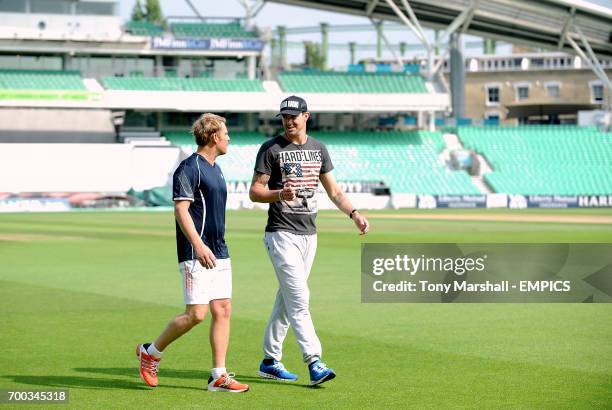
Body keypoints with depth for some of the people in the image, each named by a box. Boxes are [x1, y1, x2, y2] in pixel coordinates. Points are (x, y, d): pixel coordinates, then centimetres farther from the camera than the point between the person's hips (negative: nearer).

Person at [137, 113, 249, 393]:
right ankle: (151, 352, 8)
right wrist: (198, 245, -27)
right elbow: (181, 210, -18)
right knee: (196, 313, -11)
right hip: (196, 254, -9)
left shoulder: (215, 169, 18)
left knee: (223, 310, 3)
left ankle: (219, 376, 5)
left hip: (218, 254, 9)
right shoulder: (189, 168, -11)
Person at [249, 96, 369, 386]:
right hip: (282, 234, -6)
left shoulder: (318, 148, 11)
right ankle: (314, 364, -19)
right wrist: (280, 194, -26)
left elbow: (333, 190, 15)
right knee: (299, 298, -14)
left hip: (308, 234, 6)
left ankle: (270, 361, 20)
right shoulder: (271, 149, -6)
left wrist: (354, 214, -1)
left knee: (287, 298, 11)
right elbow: (254, 192, -7)